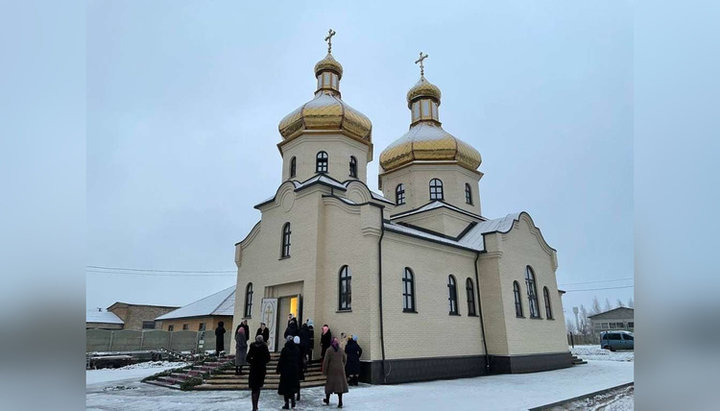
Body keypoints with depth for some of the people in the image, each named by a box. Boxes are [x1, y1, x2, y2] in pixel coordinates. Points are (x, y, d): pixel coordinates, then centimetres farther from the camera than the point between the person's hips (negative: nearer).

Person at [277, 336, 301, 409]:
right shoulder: (297, 349, -1)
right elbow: (299, 361, 5)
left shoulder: (285, 349, -13)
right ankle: (293, 401, 16)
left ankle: (287, 404, 8)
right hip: (295, 370, 4)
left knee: (285, 387, 6)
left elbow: (281, 361, -11)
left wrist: (278, 370, -1)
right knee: (292, 386, 19)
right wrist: (298, 369, 14)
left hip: (286, 371, -4)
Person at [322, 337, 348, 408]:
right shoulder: (341, 350, 4)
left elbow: (326, 361, -10)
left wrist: (324, 371, -3)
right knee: (340, 384, 4)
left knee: (330, 383, 13)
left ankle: (327, 400, 29)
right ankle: (340, 403, 1)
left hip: (332, 370, -2)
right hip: (340, 370, 2)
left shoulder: (329, 350, -8)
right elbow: (345, 360, 11)